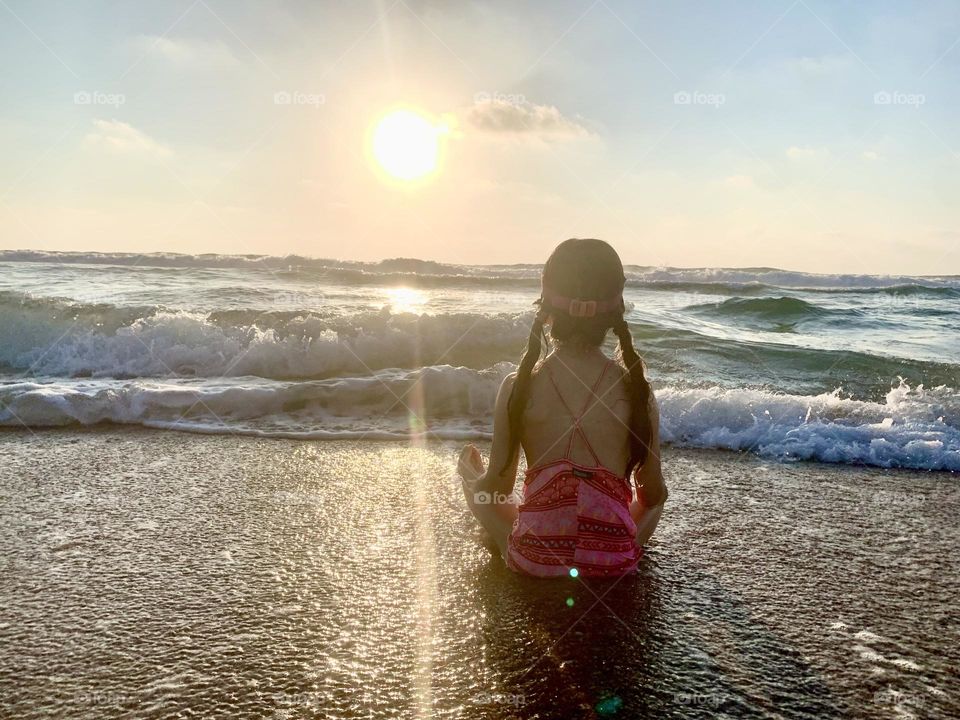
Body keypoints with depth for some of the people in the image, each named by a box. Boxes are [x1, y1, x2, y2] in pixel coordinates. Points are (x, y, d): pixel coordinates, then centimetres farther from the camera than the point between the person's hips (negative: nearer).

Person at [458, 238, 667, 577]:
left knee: (475, 474, 27)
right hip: (615, 561, 1)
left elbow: (499, 487, -3)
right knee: (657, 496, 33)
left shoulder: (517, 387, -14)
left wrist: (471, 477, 21)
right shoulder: (635, 388, -11)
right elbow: (652, 491, -1)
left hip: (534, 559, 0)